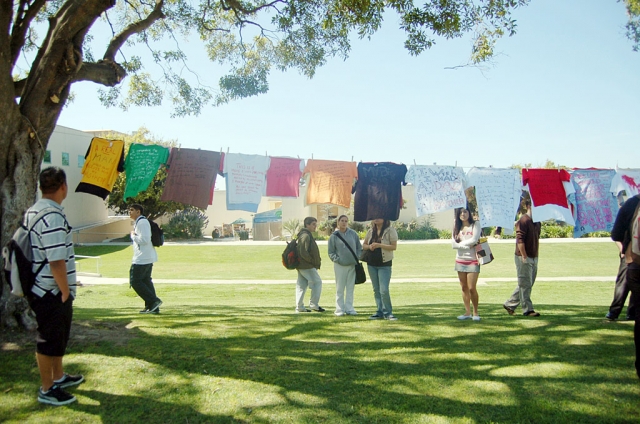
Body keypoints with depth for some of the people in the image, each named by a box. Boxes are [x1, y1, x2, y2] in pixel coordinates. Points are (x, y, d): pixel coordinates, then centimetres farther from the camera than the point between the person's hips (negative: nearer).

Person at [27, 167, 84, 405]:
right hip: (52, 294, -10)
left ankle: (59, 376, 39)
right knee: (50, 340, 4)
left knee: (58, 336, 23)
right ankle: (47, 390, 19)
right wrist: (65, 292, -15)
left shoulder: (32, 212, 9)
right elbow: (57, 261, -26)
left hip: (41, 290, 10)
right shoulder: (53, 217, -24)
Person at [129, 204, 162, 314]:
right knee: (146, 281, 11)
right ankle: (152, 307, 13)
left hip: (142, 258, -11)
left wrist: (133, 236, -11)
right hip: (148, 258, 11)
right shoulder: (138, 222, 20)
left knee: (135, 281, -6)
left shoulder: (142, 222, -14)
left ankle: (154, 301, -7)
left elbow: (144, 240, -23)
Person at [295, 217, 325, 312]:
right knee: (317, 282, -2)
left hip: (301, 265, 10)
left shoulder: (307, 235, 17)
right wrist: (312, 261, -13)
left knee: (301, 285, 11)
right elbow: (303, 252, -23)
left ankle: (299, 307, 16)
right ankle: (314, 305, 2)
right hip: (307, 266, -10)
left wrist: (315, 263, 13)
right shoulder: (306, 236, -16)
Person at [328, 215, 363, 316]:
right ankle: (340, 309, 9)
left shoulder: (353, 234, 4)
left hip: (353, 265, 2)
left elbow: (359, 248, 11)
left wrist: (357, 259, 0)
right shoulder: (334, 236, -2)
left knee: (351, 288, 7)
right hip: (340, 266, -2)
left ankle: (349, 308, 16)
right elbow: (331, 252, 2)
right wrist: (337, 260, -10)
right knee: (340, 289, 1)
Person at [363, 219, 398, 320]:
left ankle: (388, 312, 6)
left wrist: (379, 245, -22)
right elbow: (364, 245, 15)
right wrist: (369, 246, -8)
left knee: (384, 290, -9)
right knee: (376, 290, 12)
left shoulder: (390, 230, -8)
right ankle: (380, 311, 21)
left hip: (384, 264, -6)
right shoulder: (371, 231, 8)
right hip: (371, 263, 6)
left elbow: (394, 246, -15)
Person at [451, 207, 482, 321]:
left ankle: (475, 312, 7)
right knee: (464, 288, 8)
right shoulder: (457, 227, 10)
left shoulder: (475, 224, 0)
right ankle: (467, 312, 16)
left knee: (472, 288, -8)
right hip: (460, 260, 4)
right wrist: (468, 245, -11)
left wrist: (461, 243, -5)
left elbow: (474, 240, -15)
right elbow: (453, 244, -3)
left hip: (472, 260, -4)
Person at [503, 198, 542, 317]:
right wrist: (524, 256, -20)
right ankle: (527, 310, 7)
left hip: (533, 257, 9)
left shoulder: (537, 222, 14)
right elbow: (520, 240, -18)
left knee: (528, 284, 13)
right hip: (524, 257, -9)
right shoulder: (523, 220, -13)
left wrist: (536, 255, 16)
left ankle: (510, 304, 21)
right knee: (525, 284, -1)